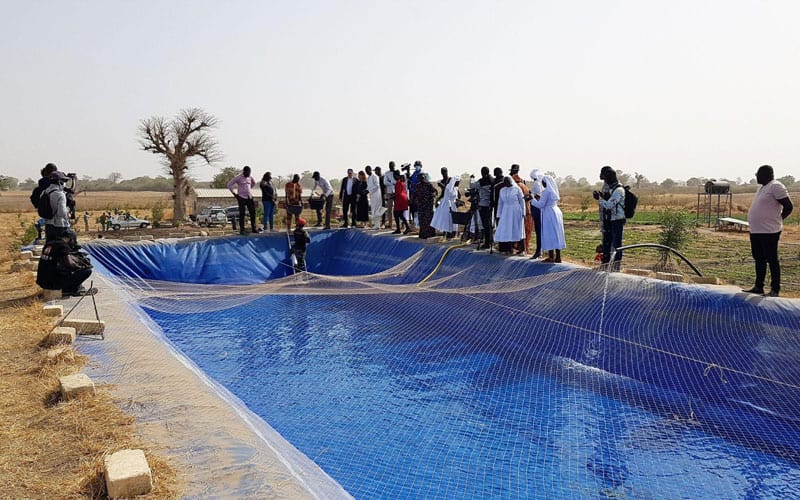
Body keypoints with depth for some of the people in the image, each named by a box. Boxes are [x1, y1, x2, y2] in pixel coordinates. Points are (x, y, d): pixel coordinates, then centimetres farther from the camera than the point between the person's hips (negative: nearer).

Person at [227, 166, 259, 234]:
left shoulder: (250, 177, 10)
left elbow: (254, 183, 32)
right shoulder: (238, 178, -6)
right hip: (242, 198, -5)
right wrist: (234, 193, -6)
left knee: (252, 213, 3)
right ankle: (242, 229, 2)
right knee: (242, 214, -2)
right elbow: (229, 184, -5)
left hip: (249, 197, 5)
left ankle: (253, 228, 12)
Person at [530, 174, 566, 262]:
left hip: (549, 215, -9)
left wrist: (532, 200, -2)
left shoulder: (546, 192, -15)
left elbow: (541, 205, -14)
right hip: (556, 212, 9)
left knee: (549, 235, -5)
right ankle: (558, 257, 12)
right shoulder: (554, 191, 12)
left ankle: (551, 257, -4)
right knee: (557, 234, 9)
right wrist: (540, 198, 21)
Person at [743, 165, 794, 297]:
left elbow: (789, 206, -15)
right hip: (755, 231, 10)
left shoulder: (775, 187, -14)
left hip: (769, 232, -10)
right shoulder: (762, 187, 16)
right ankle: (758, 287, 24)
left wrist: (777, 219, -4)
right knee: (759, 259, 15)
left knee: (772, 260, -2)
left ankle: (775, 290, 6)